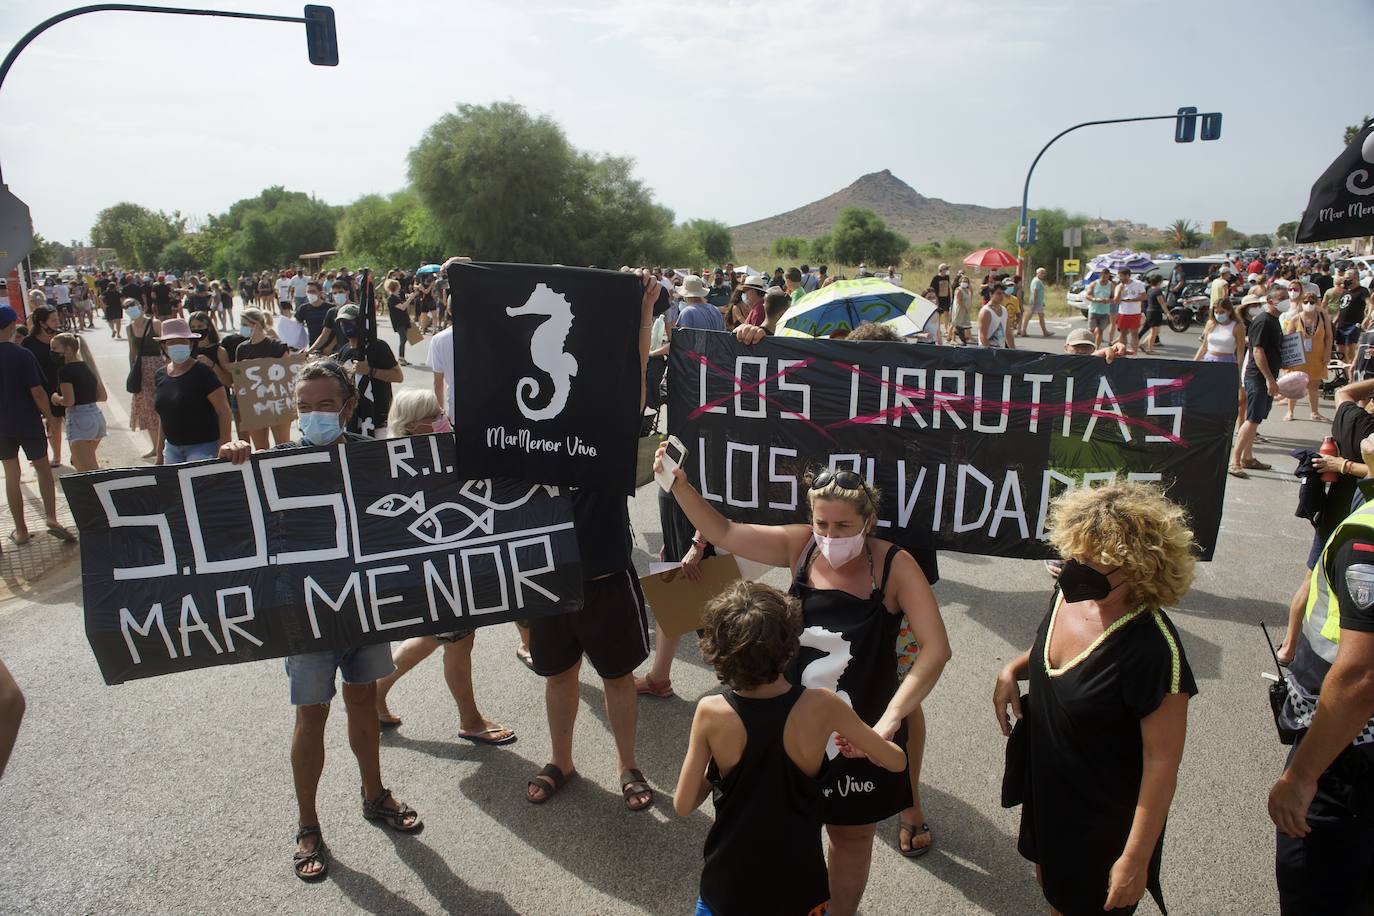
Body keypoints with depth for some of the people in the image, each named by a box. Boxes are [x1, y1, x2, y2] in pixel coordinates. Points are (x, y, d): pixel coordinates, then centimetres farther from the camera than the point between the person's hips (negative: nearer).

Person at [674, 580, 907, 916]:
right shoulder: (820, 706, -21)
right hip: (798, 887, 1)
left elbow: (683, 805, -10)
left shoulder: (711, 713, -21)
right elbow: (897, 761, -7)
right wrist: (859, 744, 13)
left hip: (729, 886, 0)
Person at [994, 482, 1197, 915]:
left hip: (1103, 825, -6)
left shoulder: (1152, 649, -33)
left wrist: (1135, 860, -18)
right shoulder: (1070, 595, -12)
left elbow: (1162, 762, -25)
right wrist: (1014, 668, -9)